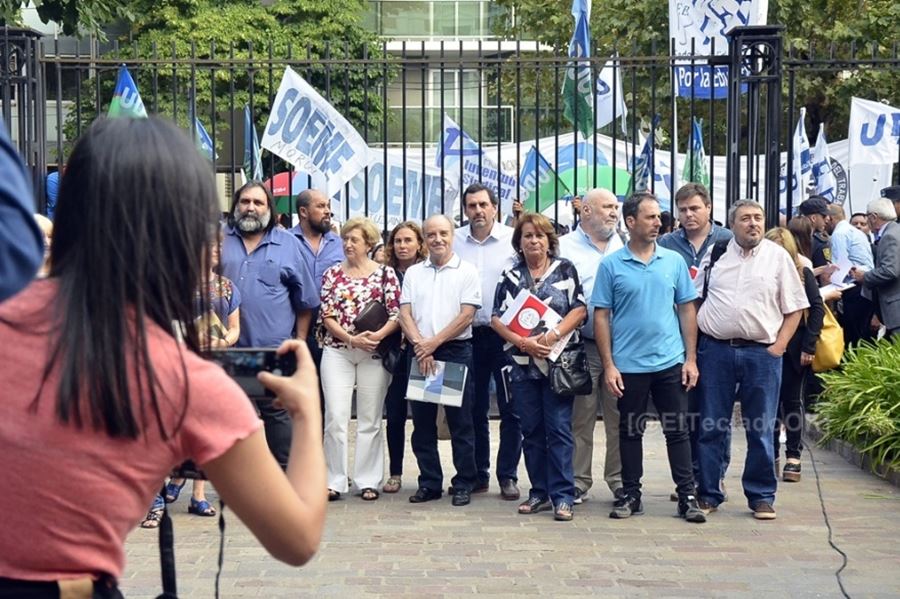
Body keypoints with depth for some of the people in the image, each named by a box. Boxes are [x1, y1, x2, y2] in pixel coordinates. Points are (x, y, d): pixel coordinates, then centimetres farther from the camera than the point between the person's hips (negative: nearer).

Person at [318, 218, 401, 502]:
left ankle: (368, 481, 12)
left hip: (373, 353, -1)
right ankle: (335, 481, 2)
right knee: (335, 417, -3)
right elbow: (326, 316, 1)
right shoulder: (332, 273, 7)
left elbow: (396, 314, -1)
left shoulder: (385, 273, 3)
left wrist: (378, 335, -18)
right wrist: (351, 339, -12)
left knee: (370, 420, 5)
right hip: (337, 352, 1)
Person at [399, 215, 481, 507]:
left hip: (456, 351, -4)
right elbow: (405, 313, 5)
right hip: (419, 353, 4)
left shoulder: (466, 272, 1)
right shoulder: (413, 273, 12)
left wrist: (434, 343, -12)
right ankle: (429, 483, 15)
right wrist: (420, 344, -11)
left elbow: (466, 315, -7)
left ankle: (464, 484, 7)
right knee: (422, 422, 7)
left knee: (460, 422, 0)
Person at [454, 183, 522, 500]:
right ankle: (478, 473, 20)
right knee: (474, 408, 10)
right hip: (468, 334, 3)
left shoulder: (512, 239, -3)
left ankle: (508, 476, 7)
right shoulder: (454, 240, 4)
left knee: (510, 408, 0)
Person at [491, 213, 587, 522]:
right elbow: (497, 319, 4)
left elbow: (580, 309, -3)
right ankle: (540, 492, 15)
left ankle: (562, 495, -3)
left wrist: (553, 335, -16)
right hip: (523, 363, 3)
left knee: (559, 428, -6)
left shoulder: (565, 270, 5)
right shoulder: (510, 277, 10)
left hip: (559, 360, -3)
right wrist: (524, 342, -12)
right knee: (532, 429, 7)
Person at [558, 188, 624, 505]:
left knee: (620, 418, 5)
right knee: (580, 418, 3)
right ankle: (578, 482, 11)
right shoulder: (565, 247, 3)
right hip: (582, 345, -3)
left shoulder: (625, 247, 13)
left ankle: (620, 480, 14)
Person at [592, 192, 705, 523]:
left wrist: (690, 358, 1)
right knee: (630, 432, 9)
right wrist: (608, 365, -7)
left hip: (670, 362, 1)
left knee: (678, 431, 4)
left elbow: (687, 310, 7)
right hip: (629, 365, -1)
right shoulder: (611, 266, -2)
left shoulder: (674, 261, 4)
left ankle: (688, 496, 10)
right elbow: (601, 316, -2)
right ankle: (630, 495, 19)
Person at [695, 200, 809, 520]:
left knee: (761, 430, 5)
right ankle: (707, 493, 15)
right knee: (709, 428, 5)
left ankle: (762, 497, 15)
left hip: (762, 352, -1)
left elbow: (794, 307, 6)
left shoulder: (778, 256, 5)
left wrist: (779, 345, -4)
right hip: (715, 350, 1)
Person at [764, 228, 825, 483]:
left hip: (794, 348, -1)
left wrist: (809, 345, -10)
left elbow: (817, 309, -4)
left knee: (792, 401, 7)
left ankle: (793, 457, 13)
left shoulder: (803, 274, -2)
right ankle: (771, 456, 14)